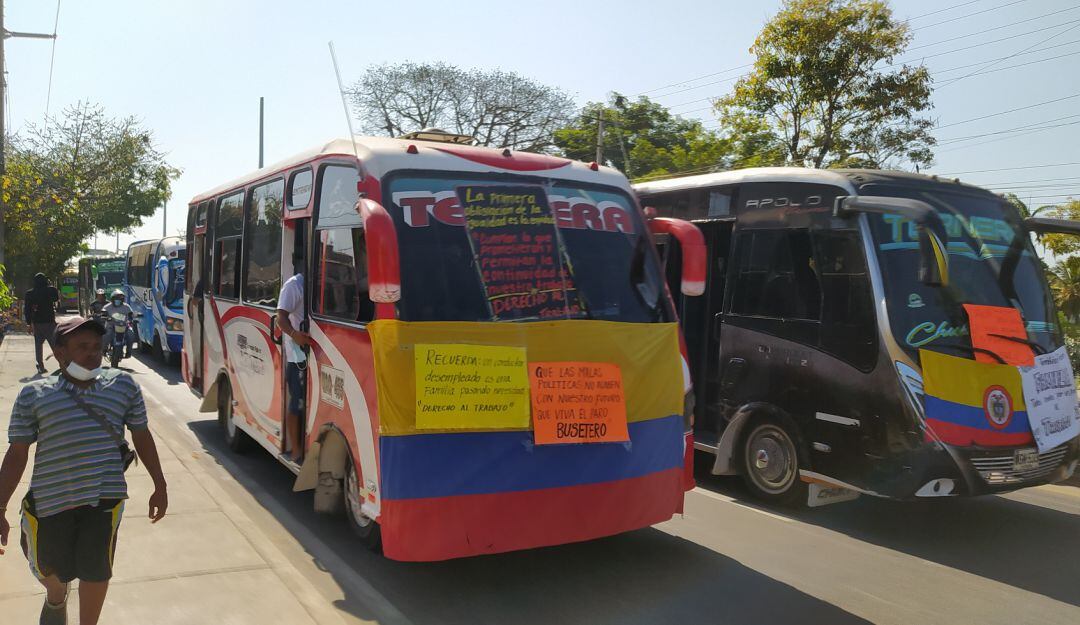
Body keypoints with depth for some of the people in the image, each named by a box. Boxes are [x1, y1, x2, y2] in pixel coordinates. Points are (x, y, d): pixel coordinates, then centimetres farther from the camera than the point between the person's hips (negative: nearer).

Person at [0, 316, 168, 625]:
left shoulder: (123, 384, 3)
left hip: (104, 496, -1)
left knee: (96, 569, 6)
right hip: (50, 498, 1)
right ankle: (56, 599, 57)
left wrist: (160, 486, 13)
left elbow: (142, 436, 11)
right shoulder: (34, 394, 0)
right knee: (50, 567, 21)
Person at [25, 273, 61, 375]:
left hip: (36, 323, 2)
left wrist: (29, 323, 8)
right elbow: (57, 299, 12)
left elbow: (26, 310, 2)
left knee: (38, 345, 12)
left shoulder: (29, 294, 2)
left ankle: (41, 367, 11)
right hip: (50, 322, -2)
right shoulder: (51, 290, -6)